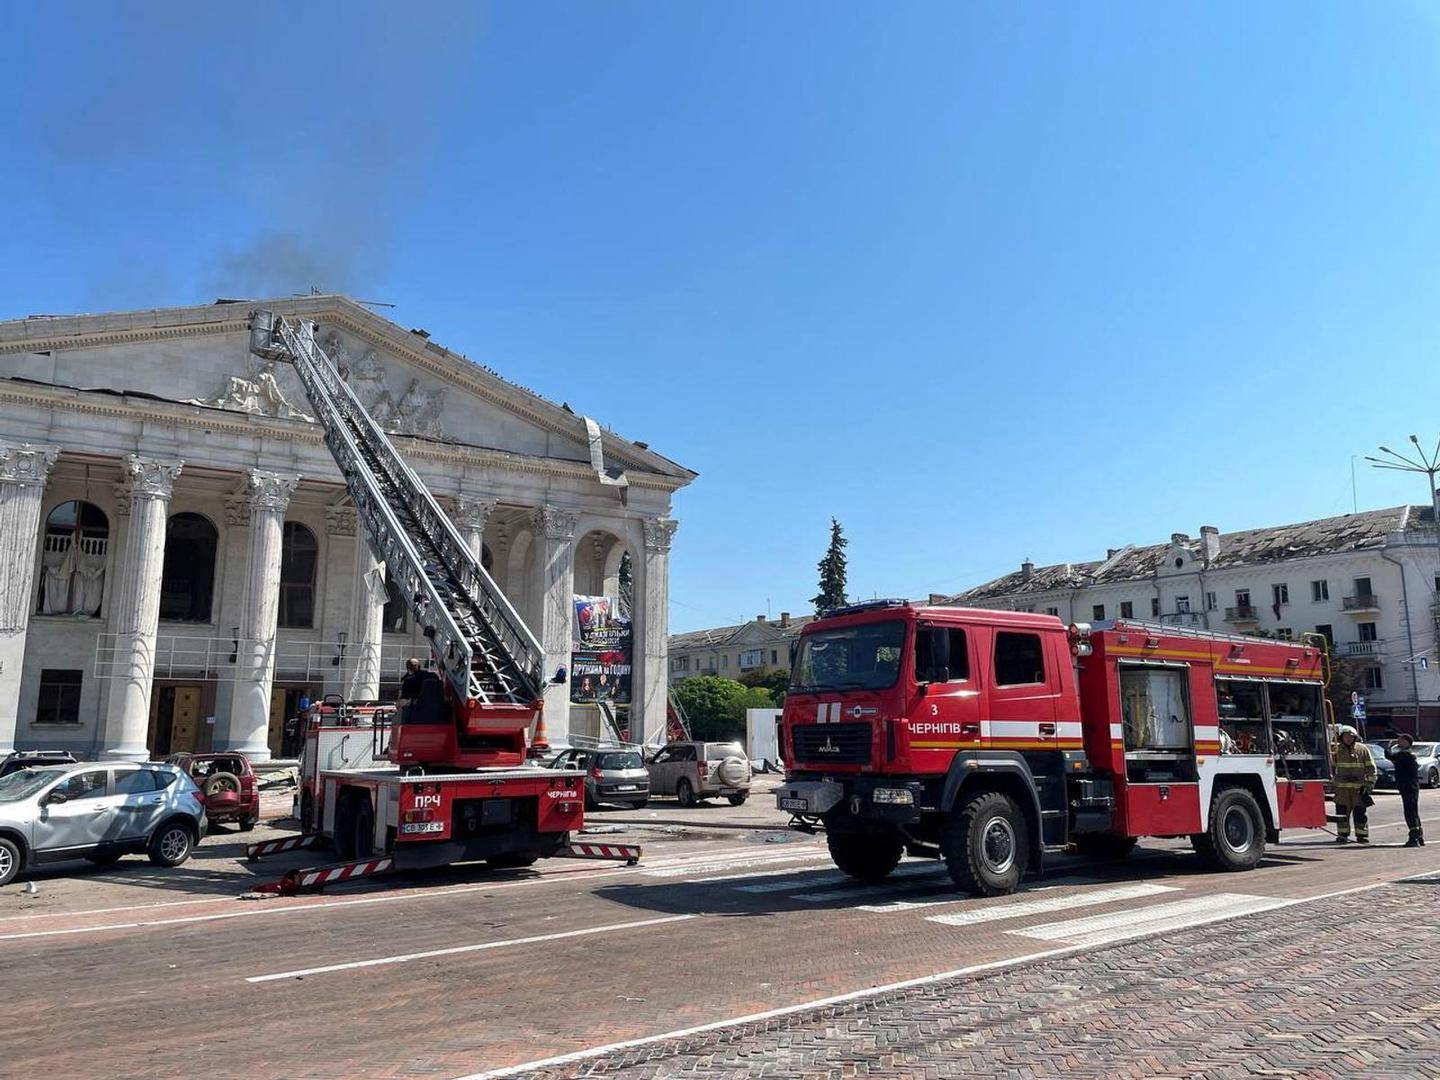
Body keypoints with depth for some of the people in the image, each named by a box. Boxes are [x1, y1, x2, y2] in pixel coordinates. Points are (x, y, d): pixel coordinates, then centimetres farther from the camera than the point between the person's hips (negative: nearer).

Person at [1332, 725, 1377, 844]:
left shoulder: (1363, 749, 4)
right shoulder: (1337, 749, 6)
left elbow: (1371, 768, 6)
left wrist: (1369, 784, -1)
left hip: (1359, 787, -1)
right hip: (1341, 787, 1)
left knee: (1360, 812, 3)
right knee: (1342, 812, 2)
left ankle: (1362, 835, 12)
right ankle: (1342, 835, 10)